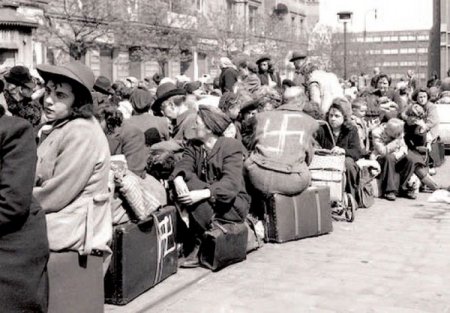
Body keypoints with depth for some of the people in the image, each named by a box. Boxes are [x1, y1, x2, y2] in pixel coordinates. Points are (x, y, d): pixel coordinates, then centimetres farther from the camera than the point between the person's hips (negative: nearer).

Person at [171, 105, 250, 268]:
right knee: (188, 182, -22)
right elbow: (184, 165, -9)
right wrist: (178, 178, -33)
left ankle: (201, 245, -18)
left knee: (192, 186, -28)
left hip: (233, 204, -6)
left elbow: (231, 184, -25)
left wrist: (203, 194, -38)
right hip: (206, 203, 6)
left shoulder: (232, 147, -12)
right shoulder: (194, 146, 9)